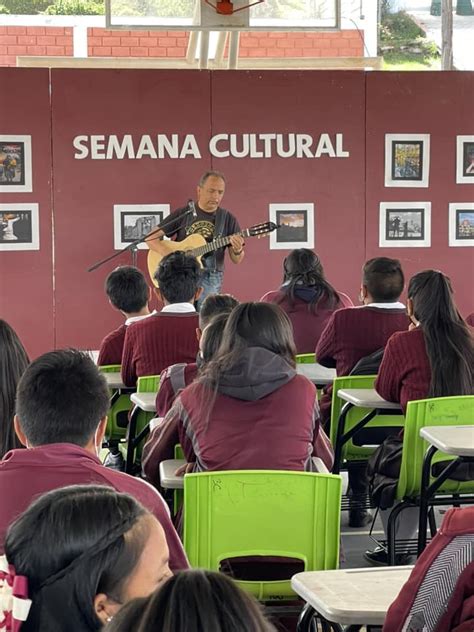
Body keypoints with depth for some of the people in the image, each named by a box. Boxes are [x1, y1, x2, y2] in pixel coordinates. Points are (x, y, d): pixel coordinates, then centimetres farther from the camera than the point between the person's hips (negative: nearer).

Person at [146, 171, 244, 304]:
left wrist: (238, 250, -16)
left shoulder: (228, 219, 7)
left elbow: (237, 260, 7)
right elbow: (151, 238, 5)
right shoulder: (182, 214, 6)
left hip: (209, 278, 0)